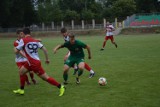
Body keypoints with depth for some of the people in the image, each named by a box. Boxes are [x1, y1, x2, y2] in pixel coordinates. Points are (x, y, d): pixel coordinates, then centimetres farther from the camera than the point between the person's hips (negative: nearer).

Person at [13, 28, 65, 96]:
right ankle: (21, 90, 29)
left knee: (45, 77, -4)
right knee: (21, 71, 21)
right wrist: (47, 59, 12)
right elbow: (44, 49, 3)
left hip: (34, 63, -8)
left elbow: (16, 51, -6)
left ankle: (60, 87, -2)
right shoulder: (35, 41, 8)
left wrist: (15, 48, 17)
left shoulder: (23, 40, -9)